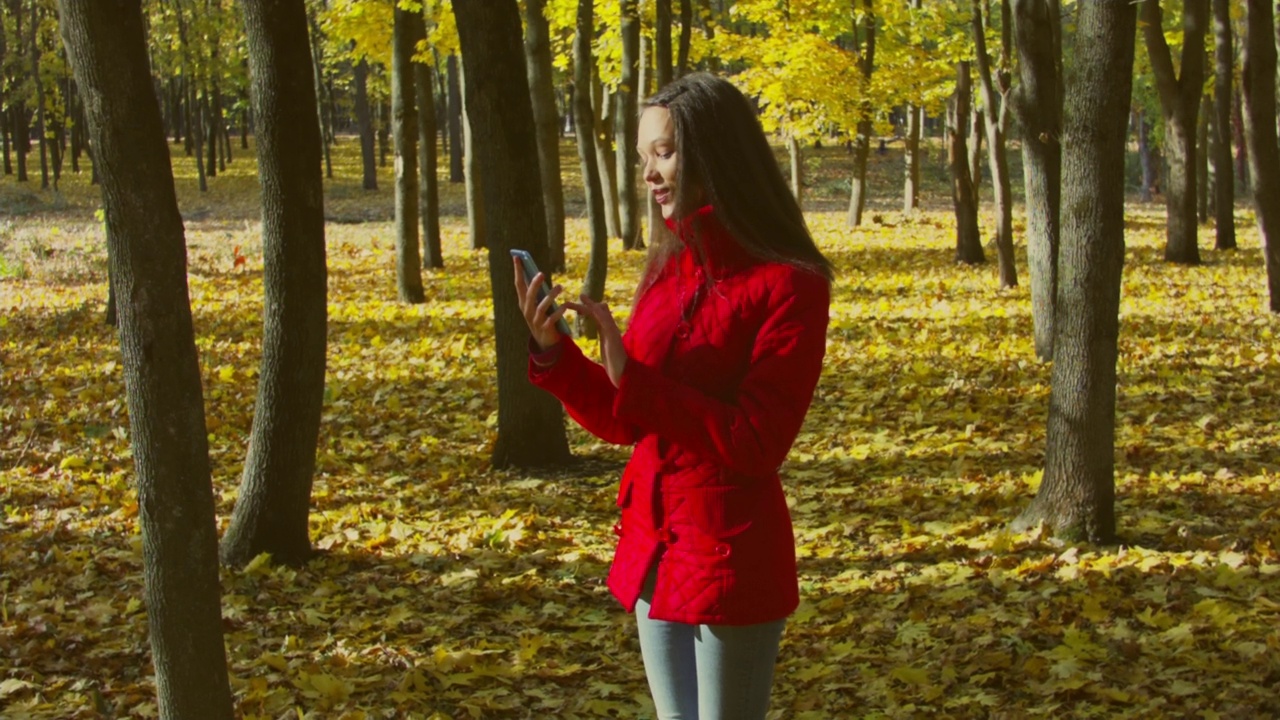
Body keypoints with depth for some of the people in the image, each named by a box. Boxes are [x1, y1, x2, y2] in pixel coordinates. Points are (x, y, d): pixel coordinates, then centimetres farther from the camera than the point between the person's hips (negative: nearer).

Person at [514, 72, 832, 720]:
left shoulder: (787, 285, -14)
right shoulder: (668, 271, 6)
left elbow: (755, 443, -19)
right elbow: (624, 423, 10)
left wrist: (632, 378, -22)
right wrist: (552, 353, -6)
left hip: (732, 560, -7)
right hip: (654, 547, 7)